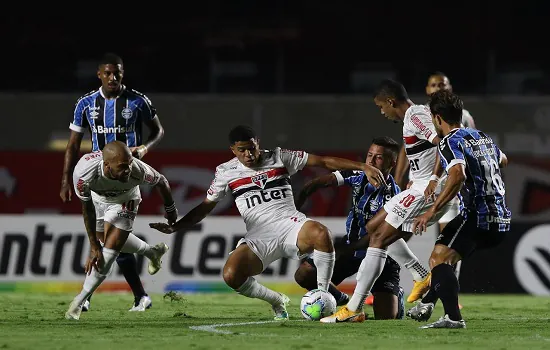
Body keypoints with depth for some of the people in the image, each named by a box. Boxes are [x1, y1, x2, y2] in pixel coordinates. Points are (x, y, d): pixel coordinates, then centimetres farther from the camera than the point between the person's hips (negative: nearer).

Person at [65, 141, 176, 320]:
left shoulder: (138, 170, -40)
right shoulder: (84, 172, -42)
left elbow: (161, 182, -15)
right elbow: (87, 211, -25)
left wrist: (170, 209, 2)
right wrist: (94, 246, -19)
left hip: (124, 202, -2)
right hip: (97, 199, 2)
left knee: (110, 249, -10)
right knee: (105, 241, 20)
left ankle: (80, 300, 4)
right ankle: (152, 252, 46)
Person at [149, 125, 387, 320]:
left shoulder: (279, 158, 6)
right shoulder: (226, 172, 9)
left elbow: (324, 162, 5)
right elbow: (205, 207, 16)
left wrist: (363, 167, -3)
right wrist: (175, 227, 2)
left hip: (290, 225, -1)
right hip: (258, 238, 1)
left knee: (321, 233, -37)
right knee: (231, 275, -28)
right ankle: (277, 301, 3)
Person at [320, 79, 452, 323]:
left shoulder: (415, 116, -15)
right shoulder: (415, 115, 16)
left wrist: (434, 178, -28)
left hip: (426, 191, -10)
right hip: (420, 188, 10)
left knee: (378, 238, -10)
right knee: (373, 228, 18)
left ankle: (354, 309, -11)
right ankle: (422, 277, 17)